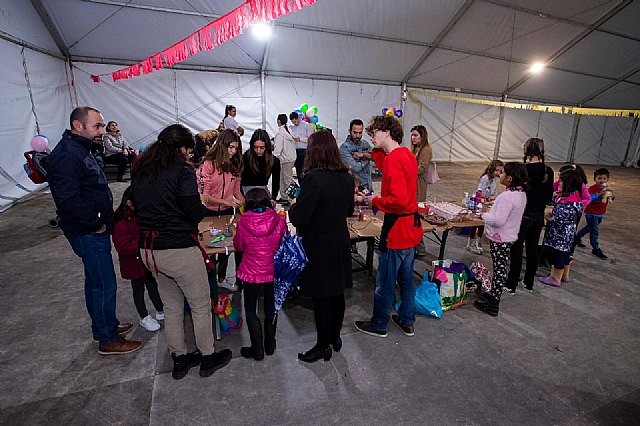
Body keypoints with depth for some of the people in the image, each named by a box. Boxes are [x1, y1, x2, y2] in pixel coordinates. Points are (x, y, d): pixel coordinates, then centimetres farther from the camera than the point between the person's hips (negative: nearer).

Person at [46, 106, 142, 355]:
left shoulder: (80, 150, 14)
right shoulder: (66, 155, -19)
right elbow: (67, 199, -28)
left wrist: (103, 220, 13)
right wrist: (95, 224, -18)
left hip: (94, 231, 11)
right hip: (89, 233, -11)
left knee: (95, 281, 21)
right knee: (105, 285, 0)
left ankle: (104, 325, 38)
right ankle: (108, 340, 15)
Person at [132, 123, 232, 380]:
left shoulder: (140, 171, 9)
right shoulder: (182, 172, -14)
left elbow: (138, 207, 16)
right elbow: (194, 214, -16)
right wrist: (203, 202, 3)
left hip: (148, 250, 8)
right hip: (179, 250, -8)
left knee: (171, 306, 22)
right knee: (201, 306, 11)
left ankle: (179, 359, 35)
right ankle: (208, 358, 27)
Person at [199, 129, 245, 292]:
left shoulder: (235, 165, 3)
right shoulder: (208, 164, -15)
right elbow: (203, 195, -18)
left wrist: (244, 203, -11)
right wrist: (226, 202, -27)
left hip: (227, 211, 5)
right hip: (209, 212, -5)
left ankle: (222, 278, 35)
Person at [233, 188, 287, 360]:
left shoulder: (243, 223, -16)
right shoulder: (279, 221, -13)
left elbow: (238, 246, 1)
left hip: (252, 273, -2)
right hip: (274, 272, 2)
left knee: (250, 310, 17)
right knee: (271, 307, 20)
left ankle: (257, 349, 24)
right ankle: (270, 345, 35)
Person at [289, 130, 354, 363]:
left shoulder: (313, 179, -23)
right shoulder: (347, 178, 0)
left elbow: (299, 219, -22)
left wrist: (293, 206, -2)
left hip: (318, 248, -7)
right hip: (340, 244, 7)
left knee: (321, 299, 8)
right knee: (337, 293, 20)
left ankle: (323, 346, 27)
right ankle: (335, 337, 40)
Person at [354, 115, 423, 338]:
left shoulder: (394, 160, -21)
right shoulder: (407, 154, 9)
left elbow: (398, 200, -28)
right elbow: (384, 164, 27)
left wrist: (375, 201, -13)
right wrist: (377, 148, 14)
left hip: (396, 228, -10)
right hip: (411, 226, 10)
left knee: (385, 281, 7)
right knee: (406, 278, 21)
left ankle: (379, 325, 25)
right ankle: (407, 321, 36)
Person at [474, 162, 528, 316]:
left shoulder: (507, 196, -25)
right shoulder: (521, 194, 5)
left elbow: (498, 220, -28)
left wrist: (484, 215, -12)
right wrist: (490, 211, 10)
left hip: (500, 239, -9)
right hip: (510, 236, 9)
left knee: (499, 270, 1)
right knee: (500, 269, 20)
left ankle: (492, 305, 12)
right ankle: (494, 294, 36)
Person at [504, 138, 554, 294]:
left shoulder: (524, 169, -18)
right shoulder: (548, 171, 1)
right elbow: (549, 195, 8)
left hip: (523, 214, -6)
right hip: (539, 215, 6)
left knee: (517, 249, 4)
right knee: (533, 248, 16)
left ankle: (511, 285, 13)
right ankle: (529, 283, 30)